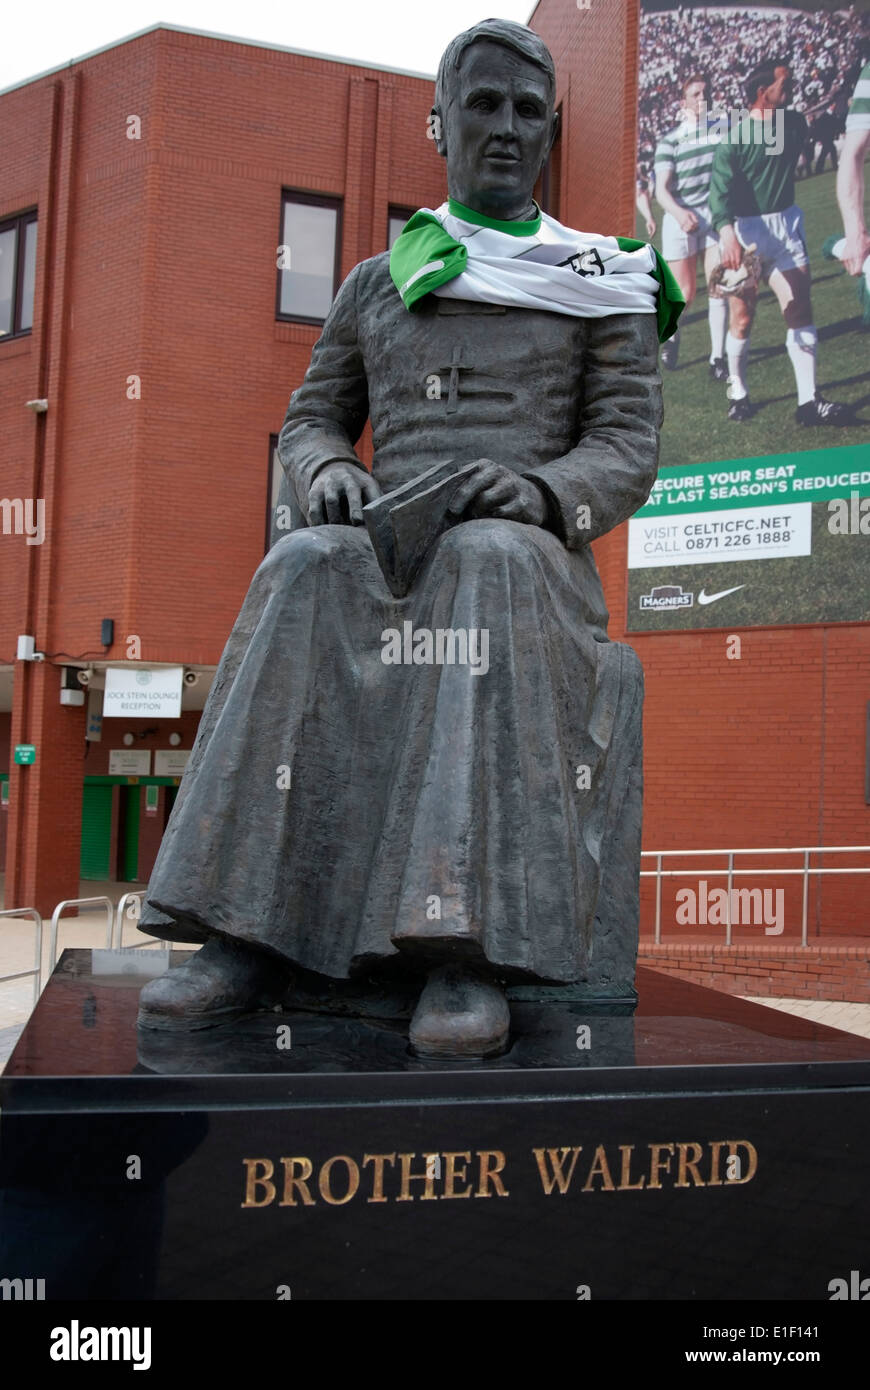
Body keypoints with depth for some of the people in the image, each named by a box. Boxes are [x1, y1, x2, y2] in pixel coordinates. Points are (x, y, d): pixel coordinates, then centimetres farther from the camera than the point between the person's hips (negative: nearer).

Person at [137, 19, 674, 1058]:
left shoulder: (603, 287, 13)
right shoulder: (376, 286, 21)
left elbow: (626, 452, 3)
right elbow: (310, 424, 18)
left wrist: (541, 492, -22)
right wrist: (329, 477, -9)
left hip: (530, 564, -2)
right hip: (394, 563, 2)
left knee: (487, 571, -40)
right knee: (307, 576, -35)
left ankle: (467, 943, -48)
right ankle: (253, 925, -39)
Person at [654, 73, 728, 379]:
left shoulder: (722, 127, 5)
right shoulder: (670, 140, -2)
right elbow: (661, 189, -10)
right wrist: (679, 213, -28)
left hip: (715, 215, 2)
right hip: (680, 218, -2)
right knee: (684, 294, 1)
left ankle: (718, 358, -3)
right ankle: (671, 336, 34)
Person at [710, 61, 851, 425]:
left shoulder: (794, 123, 6)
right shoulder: (734, 138, -12)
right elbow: (721, 190, -24)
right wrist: (727, 234, -37)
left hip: (785, 225, 5)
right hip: (745, 231, -5)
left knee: (800, 309, -6)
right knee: (742, 316, 1)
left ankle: (808, 401, -7)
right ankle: (737, 392, 21)